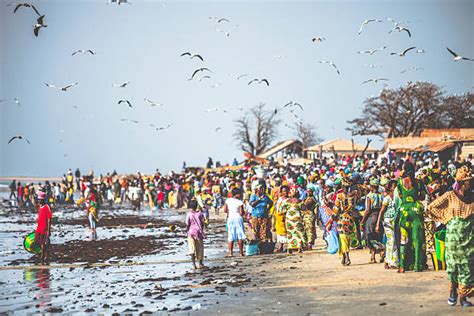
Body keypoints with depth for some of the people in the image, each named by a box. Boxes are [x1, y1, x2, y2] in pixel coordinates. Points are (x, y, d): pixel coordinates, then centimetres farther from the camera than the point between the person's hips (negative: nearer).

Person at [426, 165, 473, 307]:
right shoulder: (450, 196, -5)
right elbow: (430, 208, -2)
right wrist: (447, 219, -1)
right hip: (453, 235, -3)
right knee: (453, 265, 1)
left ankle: (463, 296, 6)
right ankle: (453, 291, 20)